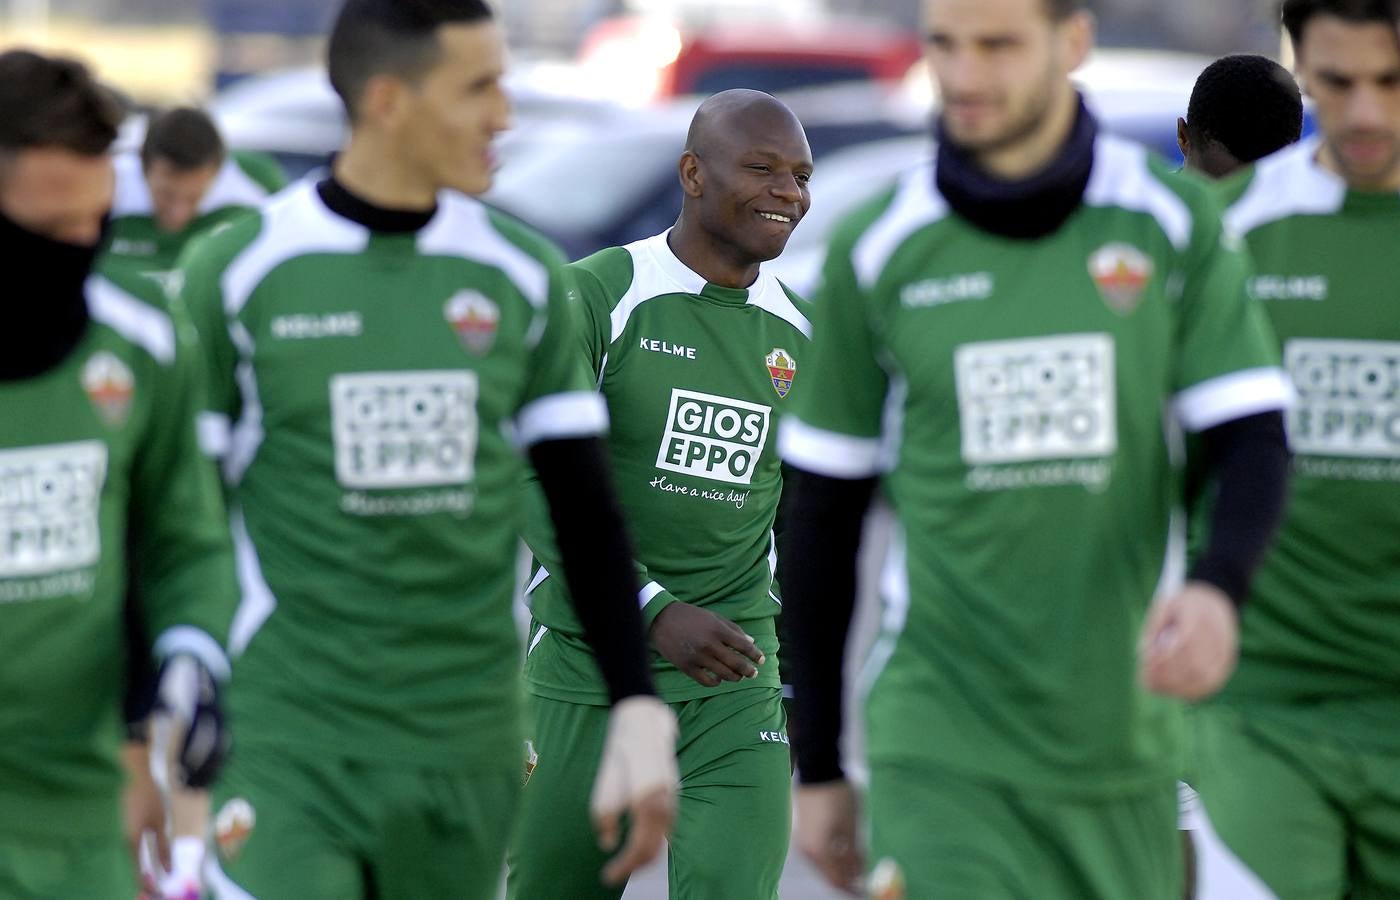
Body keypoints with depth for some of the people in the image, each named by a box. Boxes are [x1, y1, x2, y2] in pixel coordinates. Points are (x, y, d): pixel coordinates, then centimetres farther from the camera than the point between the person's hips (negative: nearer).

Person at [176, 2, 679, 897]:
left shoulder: (523, 278, 5)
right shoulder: (236, 275, -4)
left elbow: (587, 513, 8)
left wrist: (640, 713, -2)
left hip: (468, 755, 3)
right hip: (290, 747, -3)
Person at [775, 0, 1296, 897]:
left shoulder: (1175, 223, 0)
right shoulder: (876, 251, 0)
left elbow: (1255, 446, -4)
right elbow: (824, 521, 7)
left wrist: (1217, 588, -27)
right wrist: (818, 767, 9)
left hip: (1126, 748, 2)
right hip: (942, 749, -1)